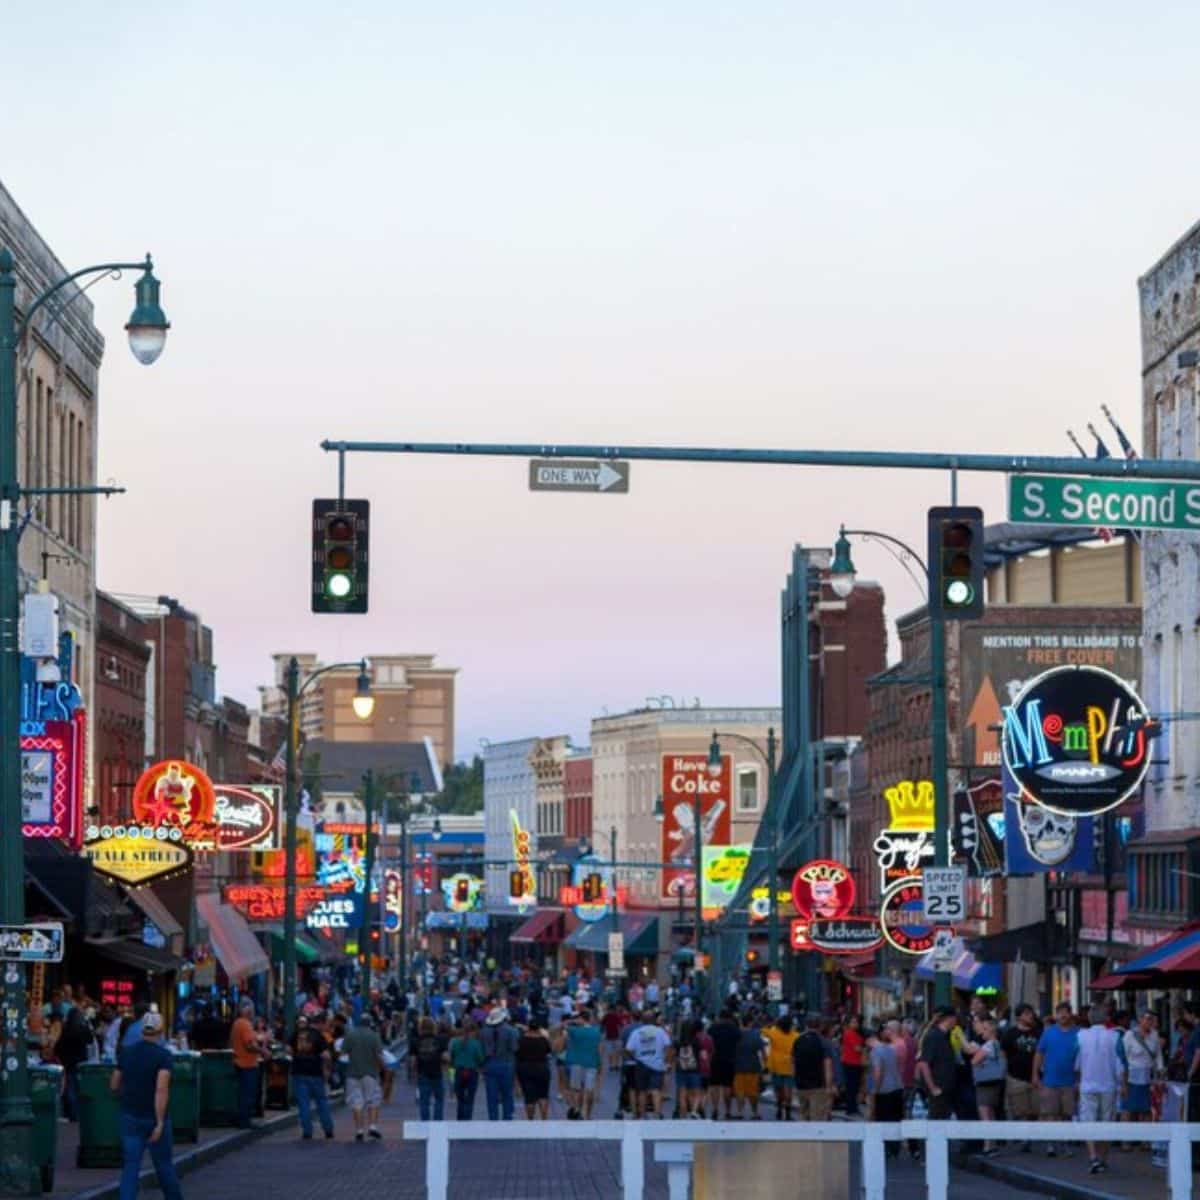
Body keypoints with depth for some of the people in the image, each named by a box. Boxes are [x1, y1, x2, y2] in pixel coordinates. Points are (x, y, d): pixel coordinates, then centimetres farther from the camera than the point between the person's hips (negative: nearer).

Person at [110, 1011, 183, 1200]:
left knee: (131, 1166, 0)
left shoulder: (126, 1053, 1)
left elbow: (114, 1085, 9)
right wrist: (160, 1123, -24)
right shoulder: (163, 1055, -13)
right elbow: (161, 1089, -23)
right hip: (155, 1117, -3)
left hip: (130, 1116, 3)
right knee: (164, 1163, 13)